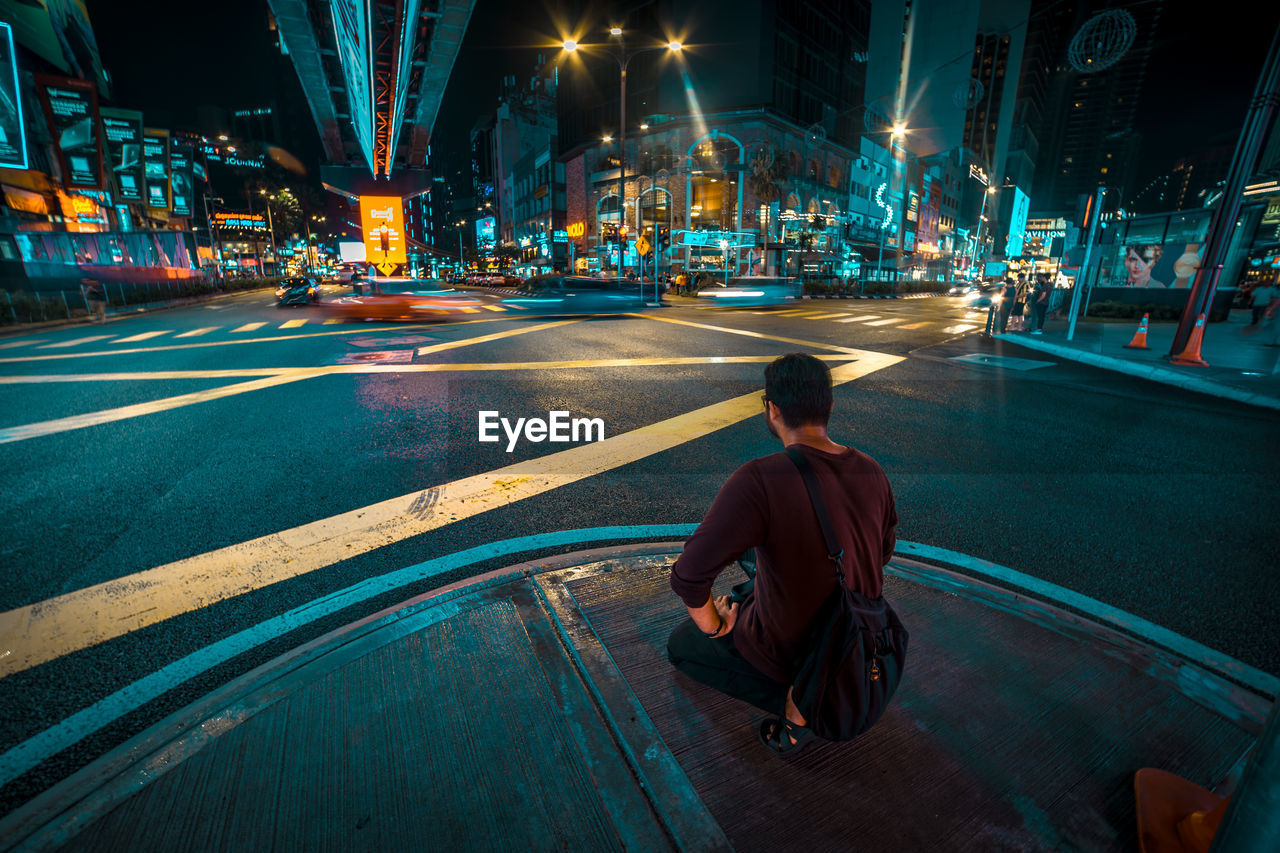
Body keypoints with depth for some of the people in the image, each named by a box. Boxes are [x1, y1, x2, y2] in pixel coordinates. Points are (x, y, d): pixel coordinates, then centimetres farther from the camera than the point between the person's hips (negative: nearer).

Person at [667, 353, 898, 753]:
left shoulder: (759, 480, -34)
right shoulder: (872, 472, -11)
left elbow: (689, 574, -37)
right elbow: (883, 551, 7)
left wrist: (713, 626, -16)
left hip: (789, 646, -8)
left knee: (679, 646, 18)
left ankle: (795, 702, 3)